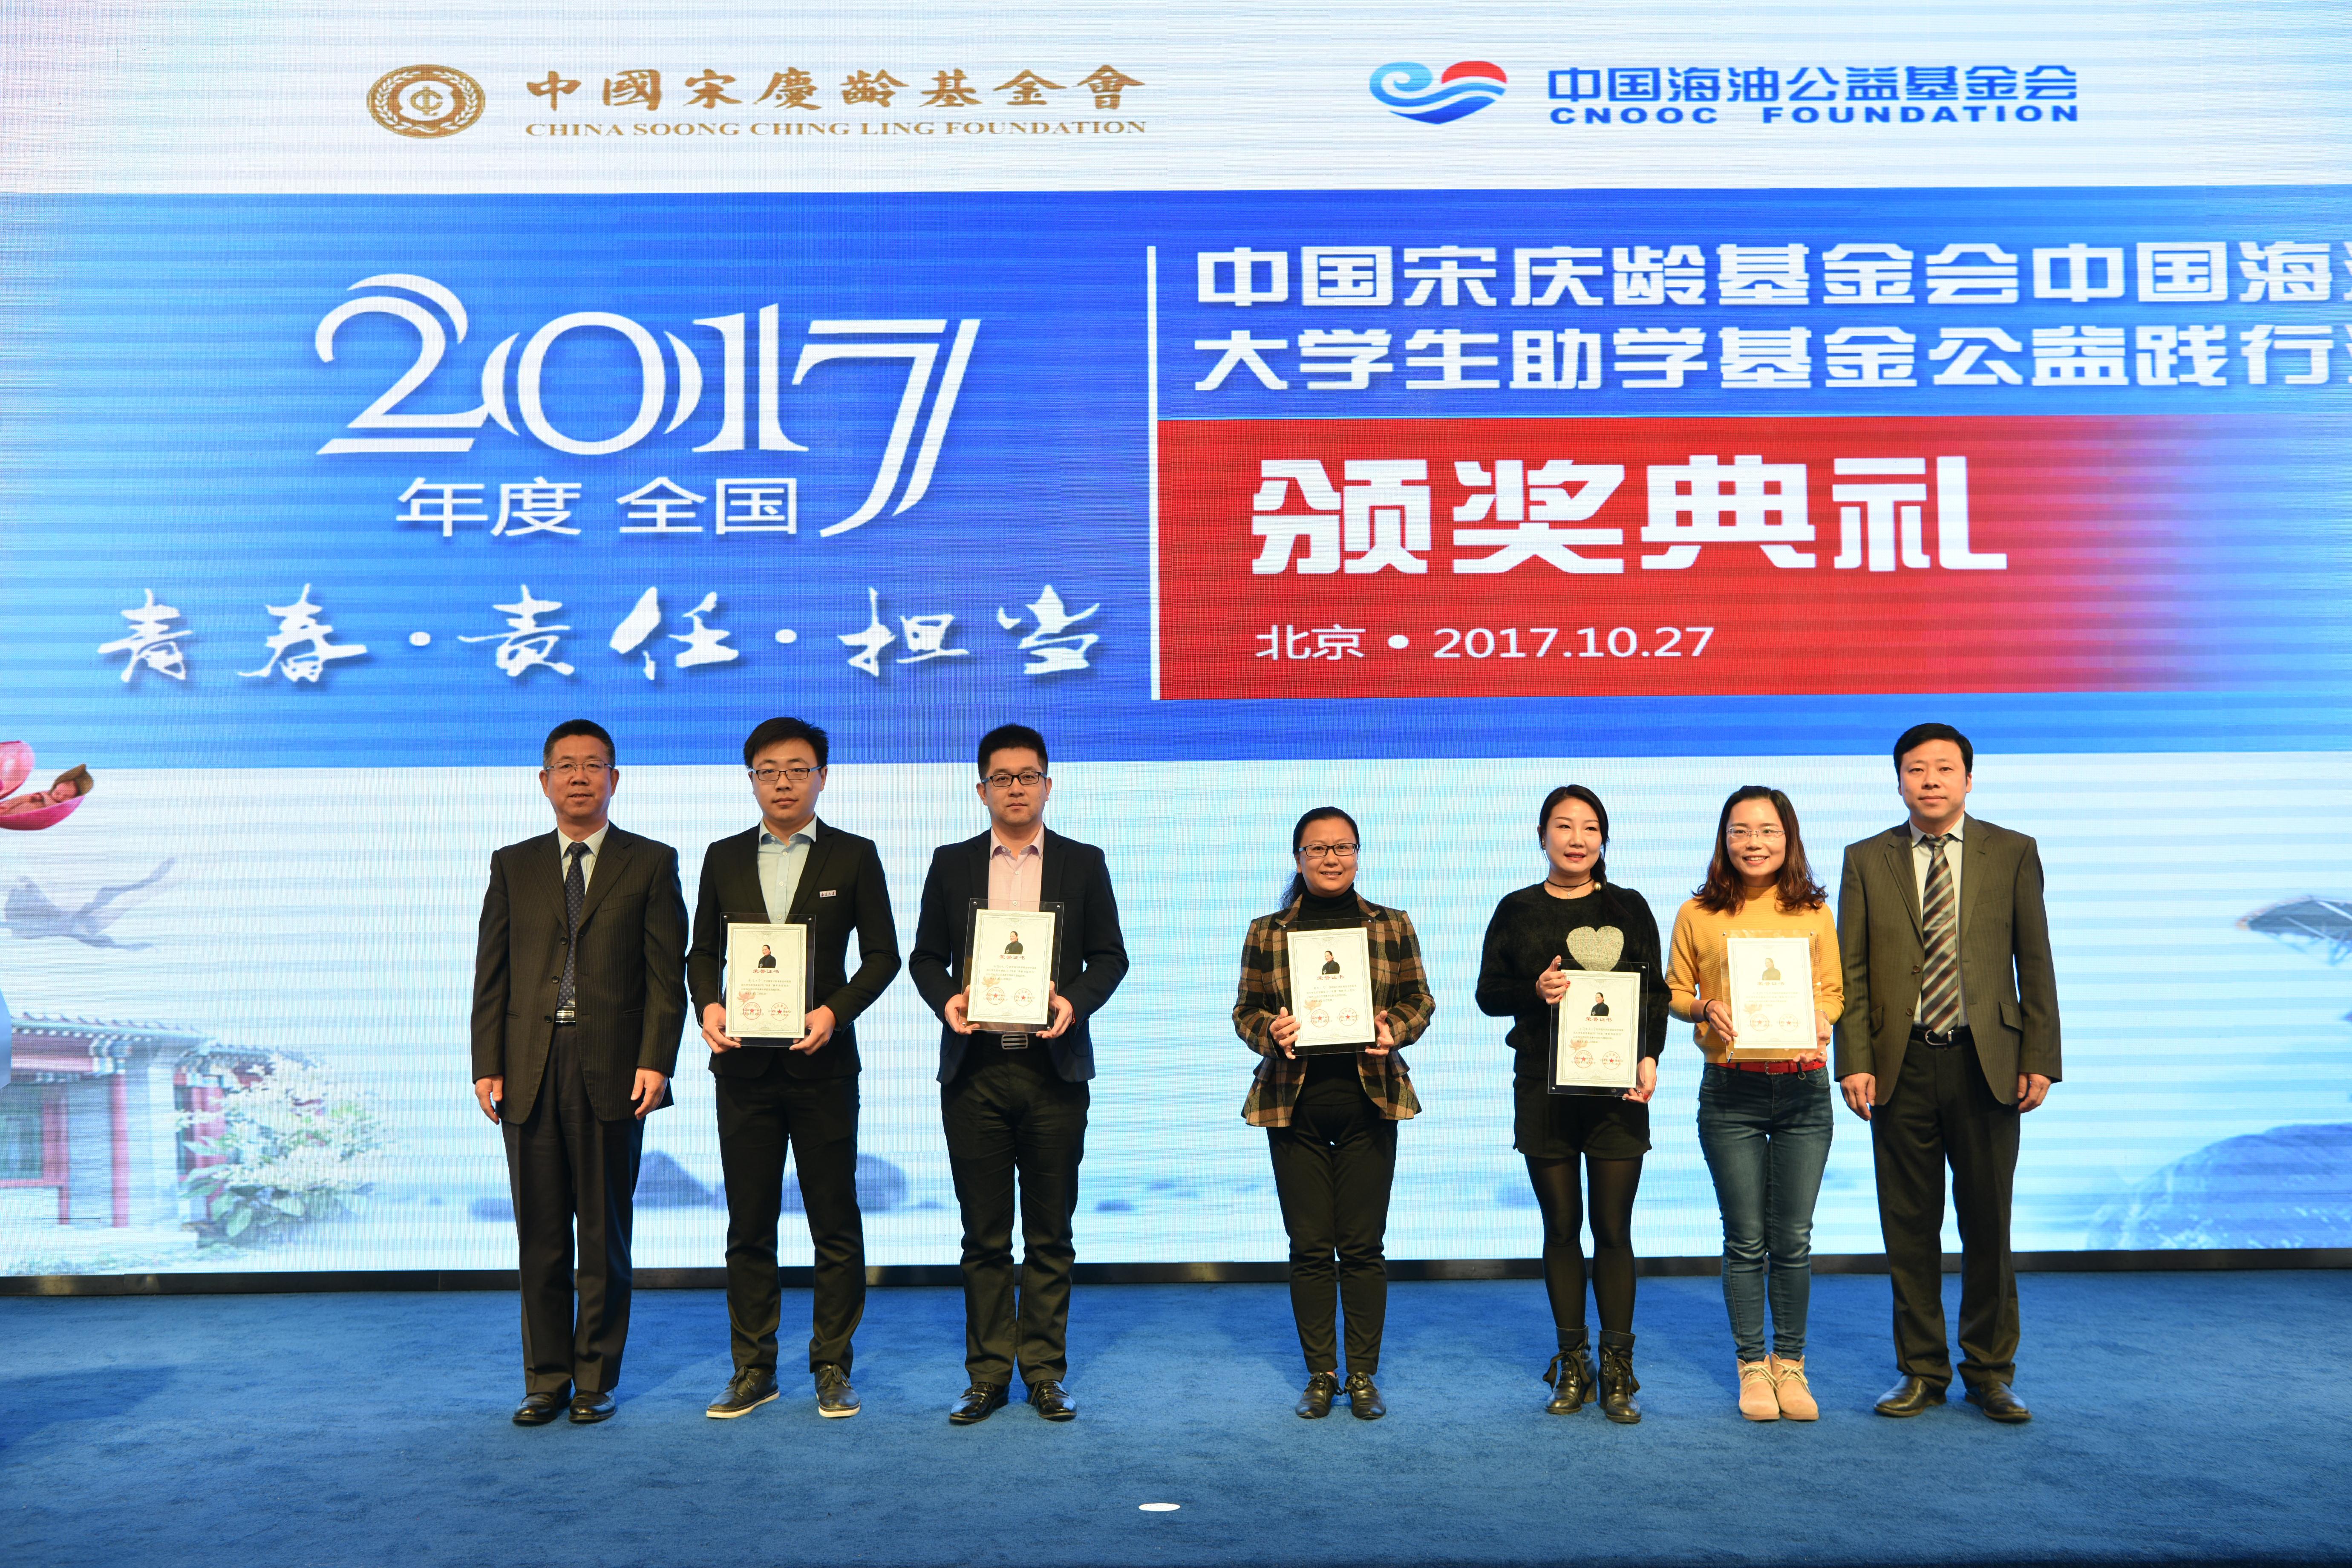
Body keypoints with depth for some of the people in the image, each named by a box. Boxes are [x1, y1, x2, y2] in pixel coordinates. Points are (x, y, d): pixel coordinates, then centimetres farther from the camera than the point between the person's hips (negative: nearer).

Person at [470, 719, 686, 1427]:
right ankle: (547, 1380, 20)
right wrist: (487, 1065, 0)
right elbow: (491, 974, 9)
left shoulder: (651, 863, 4)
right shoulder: (513, 865, 12)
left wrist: (655, 1062, -11)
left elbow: (667, 974, -1)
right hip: (529, 1073, 2)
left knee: (605, 1237, 5)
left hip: (612, 1073, -2)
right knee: (540, 1237, 8)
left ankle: (596, 1379, 18)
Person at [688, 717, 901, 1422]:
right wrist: (708, 1006, -6)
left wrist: (835, 1011, -14)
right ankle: (754, 1369, 19)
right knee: (749, 1224, 8)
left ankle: (832, 1367, 15)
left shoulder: (854, 856, 2)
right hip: (743, 1065, 2)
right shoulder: (723, 858, 10)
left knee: (835, 1223, 3)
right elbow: (703, 951, 13)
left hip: (823, 1062, -2)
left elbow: (883, 953, 1)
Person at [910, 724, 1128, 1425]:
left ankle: (1045, 1371, 17)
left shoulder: (1083, 863, 6)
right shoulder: (951, 864, 9)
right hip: (974, 1070, 1)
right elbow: (925, 956, 9)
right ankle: (987, 1374, 16)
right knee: (984, 1235, 6)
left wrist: (1075, 1001, -13)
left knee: (1050, 1233, 6)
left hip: (1053, 1068, -1)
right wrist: (945, 998, -11)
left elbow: (1110, 956, 5)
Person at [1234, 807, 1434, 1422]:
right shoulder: (1267, 932, 7)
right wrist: (1271, 1032, -13)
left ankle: (1363, 1376, 15)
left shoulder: (1392, 926, 8)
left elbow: (1419, 999, 8)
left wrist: (1393, 1030, -13)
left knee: (1363, 1245, 3)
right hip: (1292, 1101, 0)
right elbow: (1245, 1009, 8)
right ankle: (1320, 1375, 16)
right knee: (1309, 1246, 4)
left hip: (1369, 1099, 0)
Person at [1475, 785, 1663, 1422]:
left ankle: (1617, 1370, 8)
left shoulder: (1629, 909, 8)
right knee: (1562, 1225, 5)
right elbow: (1488, 993, 7)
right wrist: (1535, 991, -13)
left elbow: (1656, 993, 6)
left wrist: (1649, 1058, -9)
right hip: (1543, 1089, 1)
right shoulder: (1517, 911, 7)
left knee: (1613, 1227, -1)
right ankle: (1572, 1364, 15)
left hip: (1617, 1087, 0)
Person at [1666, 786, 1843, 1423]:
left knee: (1793, 1239, 6)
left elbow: (1834, 990, 12)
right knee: (1746, 1240, 5)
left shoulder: (1813, 914, 6)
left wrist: (1820, 1017, -8)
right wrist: (1706, 1007, -11)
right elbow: (1674, 991, 9)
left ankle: (1790, 1364, 22)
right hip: (1730, 1091, -1)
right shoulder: (1698, 915, 2)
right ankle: (1752, 1366, 19)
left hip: (1804, 1089, 1)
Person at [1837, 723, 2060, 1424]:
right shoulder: (1866, 860, 7)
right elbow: (1852, 972, 4)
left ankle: (1990, 1371, 21)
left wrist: (2039, 1061, -2)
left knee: (1988, 1225, 6)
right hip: (1901, 1067, 1)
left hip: (1987, 1063, 0)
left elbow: (2036, 964, 4)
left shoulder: (2013, 854, 6)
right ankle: (1921, 1370, 19)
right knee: (1909, 1228, 6)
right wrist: (1854, 1063, -5)